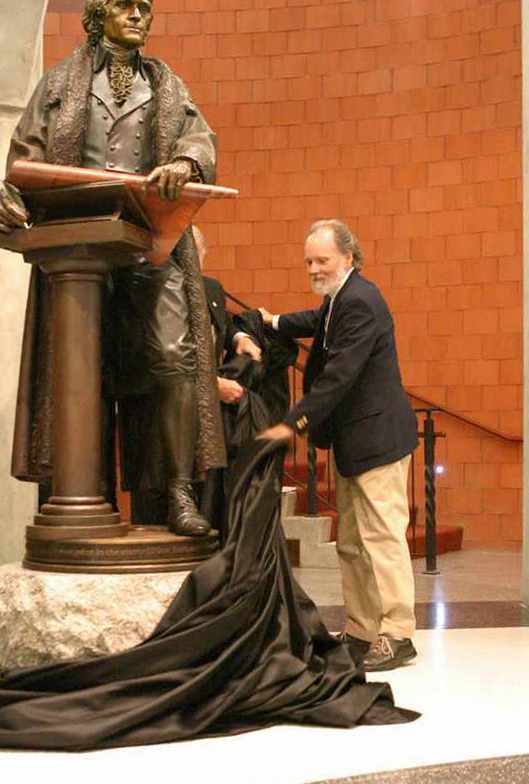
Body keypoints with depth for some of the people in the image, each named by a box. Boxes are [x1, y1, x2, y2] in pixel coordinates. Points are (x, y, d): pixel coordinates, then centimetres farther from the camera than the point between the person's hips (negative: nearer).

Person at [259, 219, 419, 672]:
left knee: (382, 536, -7)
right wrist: (275, 323, 19)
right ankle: (361, 632, 21)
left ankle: (397, 637, -1)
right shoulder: (339, 298, 13)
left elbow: (339, 375, -24)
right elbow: (320, 322, 35)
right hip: (354, 441, 11)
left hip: (376, 437, -11)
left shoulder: (360, 302, -19)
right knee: (351, 544, 14)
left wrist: (295, 423, -22)